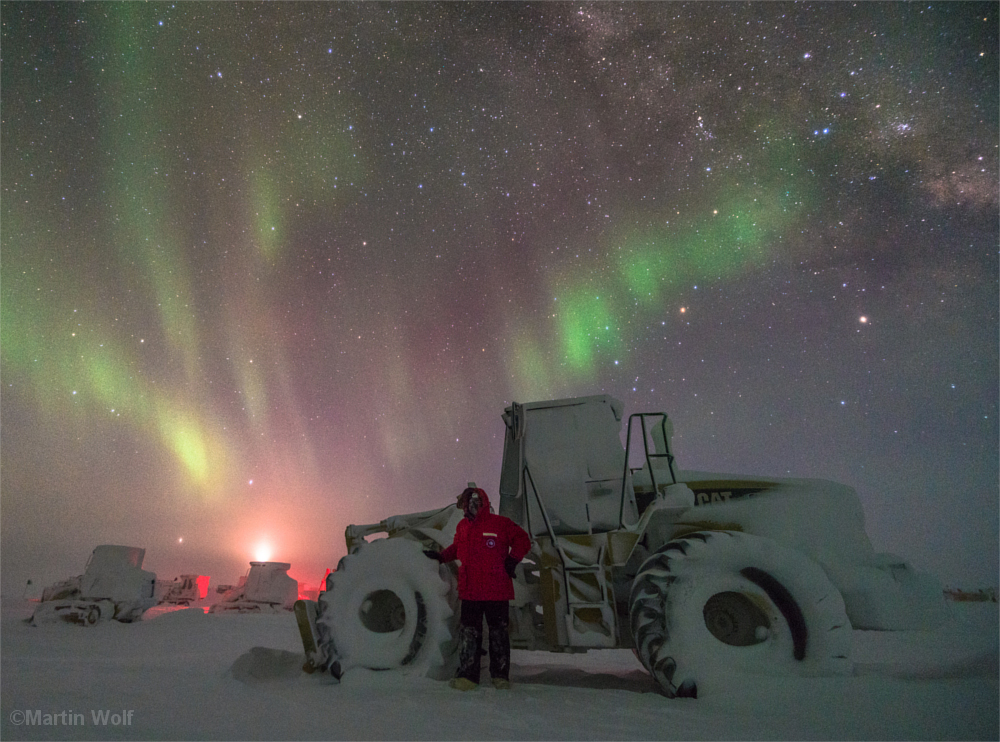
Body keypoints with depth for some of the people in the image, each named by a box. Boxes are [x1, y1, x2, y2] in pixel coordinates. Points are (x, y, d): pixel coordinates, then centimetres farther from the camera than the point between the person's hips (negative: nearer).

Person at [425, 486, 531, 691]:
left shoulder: (500, 524, -5)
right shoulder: (463, 526, 11)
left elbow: (523, 541, 0)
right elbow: (456, 548, 24)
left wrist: (511, 561, -5)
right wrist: (440, 556, 10)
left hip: (497, 591, -4)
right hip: (470, 591, 4)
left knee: (498, 631, 7)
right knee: (468, 632, 2)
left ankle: (500, 675, 19)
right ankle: (468, 675, 10)